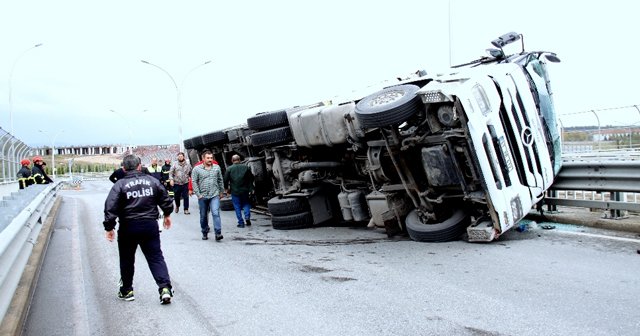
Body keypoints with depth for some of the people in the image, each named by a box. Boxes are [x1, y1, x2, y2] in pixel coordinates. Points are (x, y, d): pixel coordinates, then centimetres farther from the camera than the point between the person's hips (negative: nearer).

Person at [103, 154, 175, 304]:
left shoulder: (120, 184, -6)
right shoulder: (153, 181, 3)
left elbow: (111, 208, -13)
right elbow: (166, 200, 10)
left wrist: (109, 227, -6)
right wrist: (167, 215, 26)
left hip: (128, 227, -2)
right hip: (150, 225, 2)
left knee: (127, 260, 15)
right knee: (156, 257, 6)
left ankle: (126, 291, 26)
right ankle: (165, 288, -6)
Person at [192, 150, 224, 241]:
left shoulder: (217, 167, 6)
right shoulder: (197, 169, 0)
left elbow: (220, 181, 13)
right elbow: (194, 182, -1)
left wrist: (221, 192, 13)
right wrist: (198, 194, -7)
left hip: (214, 195, 0)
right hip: (202, 196, 0)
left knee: (216, 213, -14)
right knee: (203, 216, 11)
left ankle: (218, 233, -15)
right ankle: (204, 233, 26)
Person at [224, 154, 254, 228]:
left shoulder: (229, 169, -4)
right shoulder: (246, 167, 1)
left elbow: (225, 180, -3)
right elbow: (251, 178, 5)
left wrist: (226, 188, 13)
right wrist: (251, 188, 16)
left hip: (234, 191, -1)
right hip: (245, 190, 1)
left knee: (237, 207, 6)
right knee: (246, 204, 18)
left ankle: (241, 223, 5)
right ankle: (247, 217, -3)